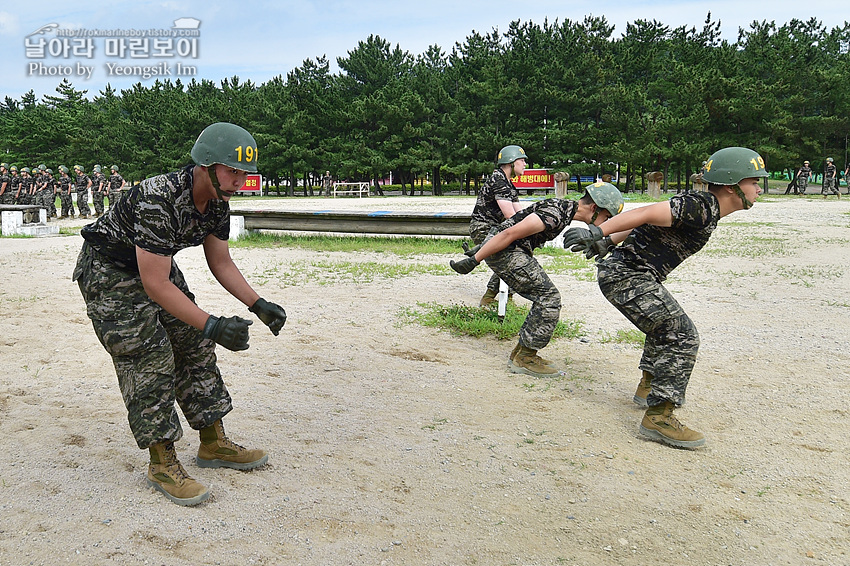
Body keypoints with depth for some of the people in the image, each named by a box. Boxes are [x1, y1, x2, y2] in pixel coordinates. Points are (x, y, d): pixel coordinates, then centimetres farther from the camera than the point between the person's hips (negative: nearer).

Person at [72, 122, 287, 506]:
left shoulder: (217, 202, -10)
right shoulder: (158, 200, -35)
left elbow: (221, 263, 0)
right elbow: (155, 285, -36)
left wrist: (259, 305, -10)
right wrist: (211, 325, -40)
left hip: (158, 266, 8)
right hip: (109, 270, -8)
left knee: (195, 349, 5)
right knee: (150, 359, -14)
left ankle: (213, 445, 16)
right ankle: (162, 464, -2)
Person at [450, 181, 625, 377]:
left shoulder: (565, 207, 12)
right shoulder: (555, 215, -21)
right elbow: (510, 234, -25)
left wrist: (483, 248, 27)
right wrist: (474, 260, -22)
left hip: (510, 250, 10)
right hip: (502, 251, -10)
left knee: (546, 298, 10)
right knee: (548, 297, -9)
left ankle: (521, 351, 17)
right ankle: (524, 358, 0)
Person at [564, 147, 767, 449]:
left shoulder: (704, 208, 15)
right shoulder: (700, 206, -16)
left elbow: (645, 225, 17)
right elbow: (645, 214, -26)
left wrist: (607, 242, 17)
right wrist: (597, 232, -32)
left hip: (627, 273, 11)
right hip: (627, 277, -11)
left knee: (666, 325, 28)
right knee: (682, 336, -13)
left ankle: (648, 387, 43)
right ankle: (658, 416, -11)